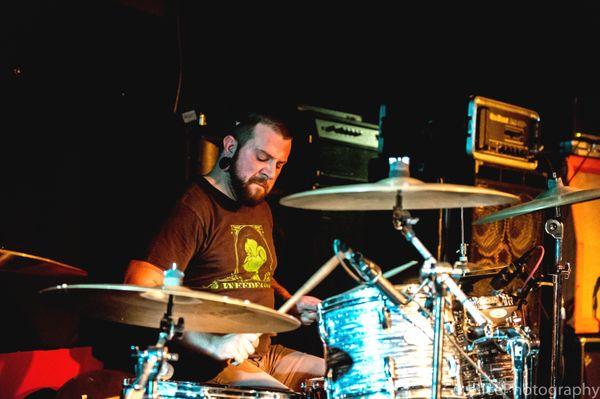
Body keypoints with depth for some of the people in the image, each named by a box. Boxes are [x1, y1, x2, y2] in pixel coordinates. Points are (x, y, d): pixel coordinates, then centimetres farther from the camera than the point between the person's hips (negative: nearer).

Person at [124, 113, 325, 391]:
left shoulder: (261, 209, 15)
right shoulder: (192, 209, -15)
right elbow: (140, 292, -24)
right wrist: (212, 343, -34)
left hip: (265, 354, 9)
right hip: (208, 367, -9)